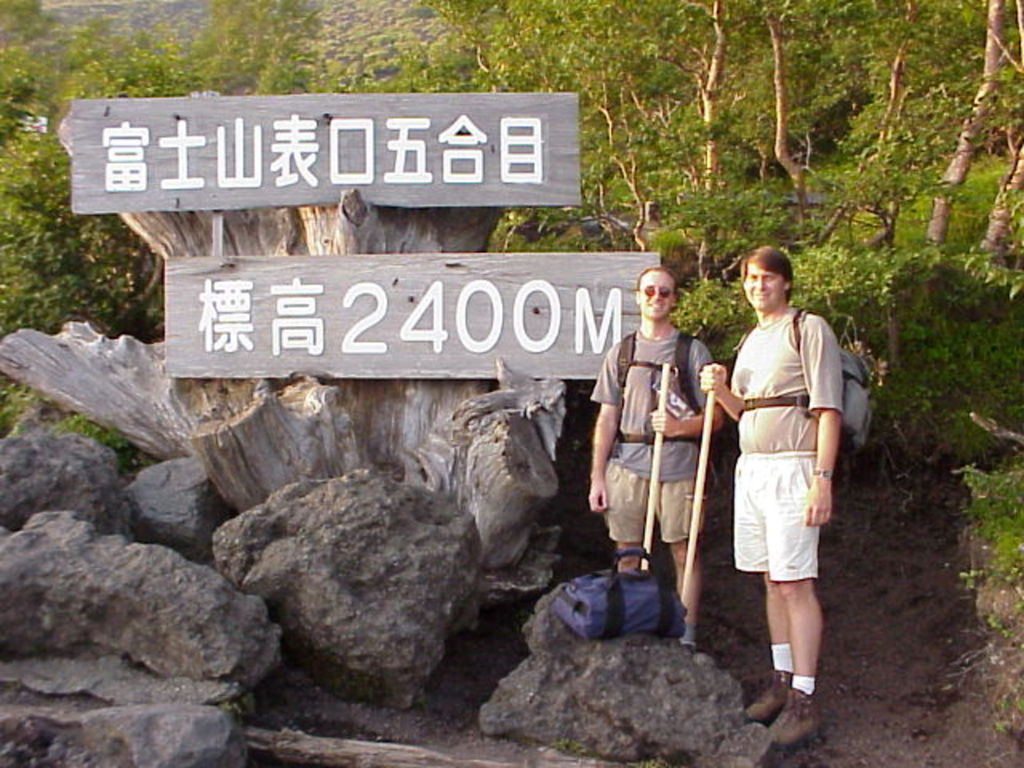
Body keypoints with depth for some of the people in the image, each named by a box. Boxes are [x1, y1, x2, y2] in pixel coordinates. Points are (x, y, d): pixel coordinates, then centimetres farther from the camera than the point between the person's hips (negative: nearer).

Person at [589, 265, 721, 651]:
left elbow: (714, 416, 3)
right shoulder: (621, 353, 15)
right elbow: (606, 419, 13)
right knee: (627, 555, 5)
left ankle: (686, 637, 6)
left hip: (678, 463, -2)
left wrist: (680, 426, -17)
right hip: (627, 463, 3)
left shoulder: (693, 351, 7)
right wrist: (597, 477, 7)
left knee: (684, 552, -1)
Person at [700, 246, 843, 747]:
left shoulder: (809, 330, -5)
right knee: (772, 581, 10)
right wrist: (720, 391, 2)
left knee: (795, 584, -9)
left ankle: (803, 699, -7)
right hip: (751, 469, 8)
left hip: (791, 469, -8)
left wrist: (822, 479, -19)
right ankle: (782, 682, 17)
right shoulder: (751, 340, 19)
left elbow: (828, 410, -11)